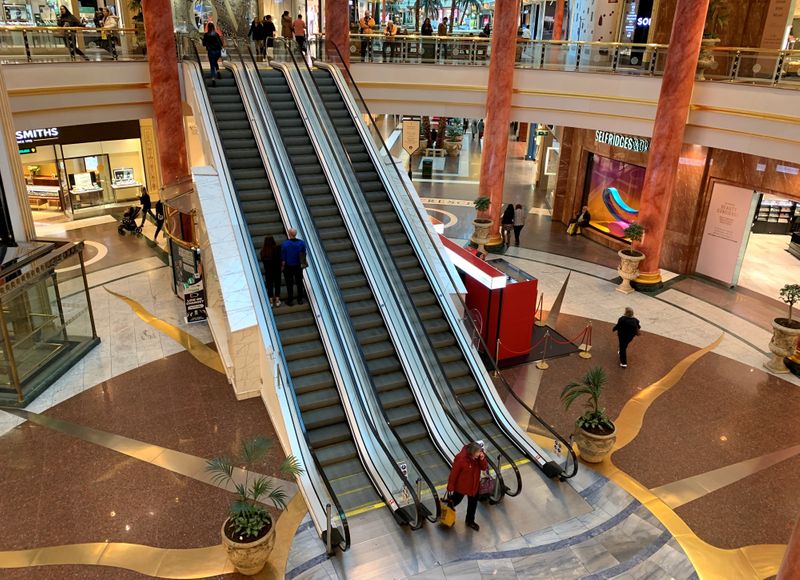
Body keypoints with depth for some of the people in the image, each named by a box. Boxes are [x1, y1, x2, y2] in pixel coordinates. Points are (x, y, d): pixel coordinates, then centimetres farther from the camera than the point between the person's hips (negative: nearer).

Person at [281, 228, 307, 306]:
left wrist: (282, 266, 0)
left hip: (288, 267, -3)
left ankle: (290, 300, 17)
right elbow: (303, 255, 1)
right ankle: (300, 299, 24)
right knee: (299, 283, 16)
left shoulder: (285, 244, -19)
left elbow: (283, 258, -13)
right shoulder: (301, 243, -10)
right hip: (298, 266, 3)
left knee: (289, 284, 9)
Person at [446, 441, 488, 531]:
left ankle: (470, 521, 48)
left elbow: (484, 467, -10)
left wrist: (482, 459, -31)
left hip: (474, 485, 5)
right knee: (456, 500, 22)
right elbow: (454, 473, -23)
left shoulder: (479, 454, -19)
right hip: (461, 486, -5)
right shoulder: (460, 459, -35)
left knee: (473, 503, 23)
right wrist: (450, 487, -12)